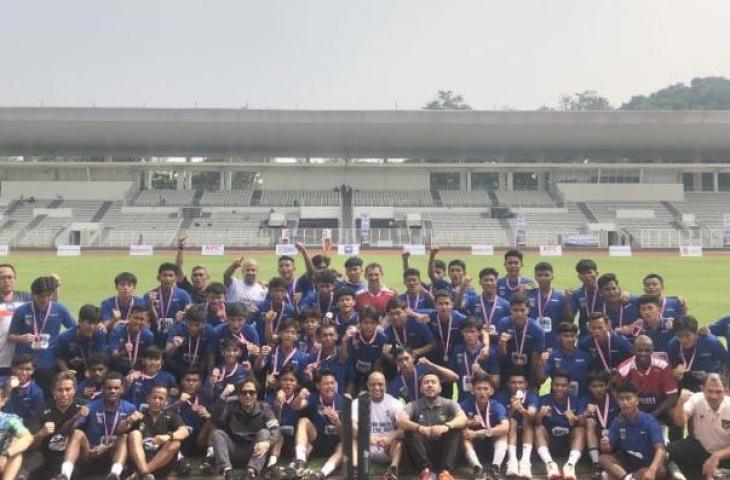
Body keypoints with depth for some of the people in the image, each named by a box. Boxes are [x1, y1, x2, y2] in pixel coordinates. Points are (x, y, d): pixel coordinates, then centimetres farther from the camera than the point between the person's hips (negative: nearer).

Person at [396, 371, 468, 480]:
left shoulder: (449, 404, 5)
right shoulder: (414, 405, 4)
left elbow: (463, 419, -15)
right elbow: (401, 421, -17)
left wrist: (447, 426, -37)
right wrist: (420, 428, -37)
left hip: (443, 448, 1)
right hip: (423, 450, 0)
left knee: (455, 426, -21)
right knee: (410, 430, -23)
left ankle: (446, 470, -32)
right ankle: (425, 470, -34)